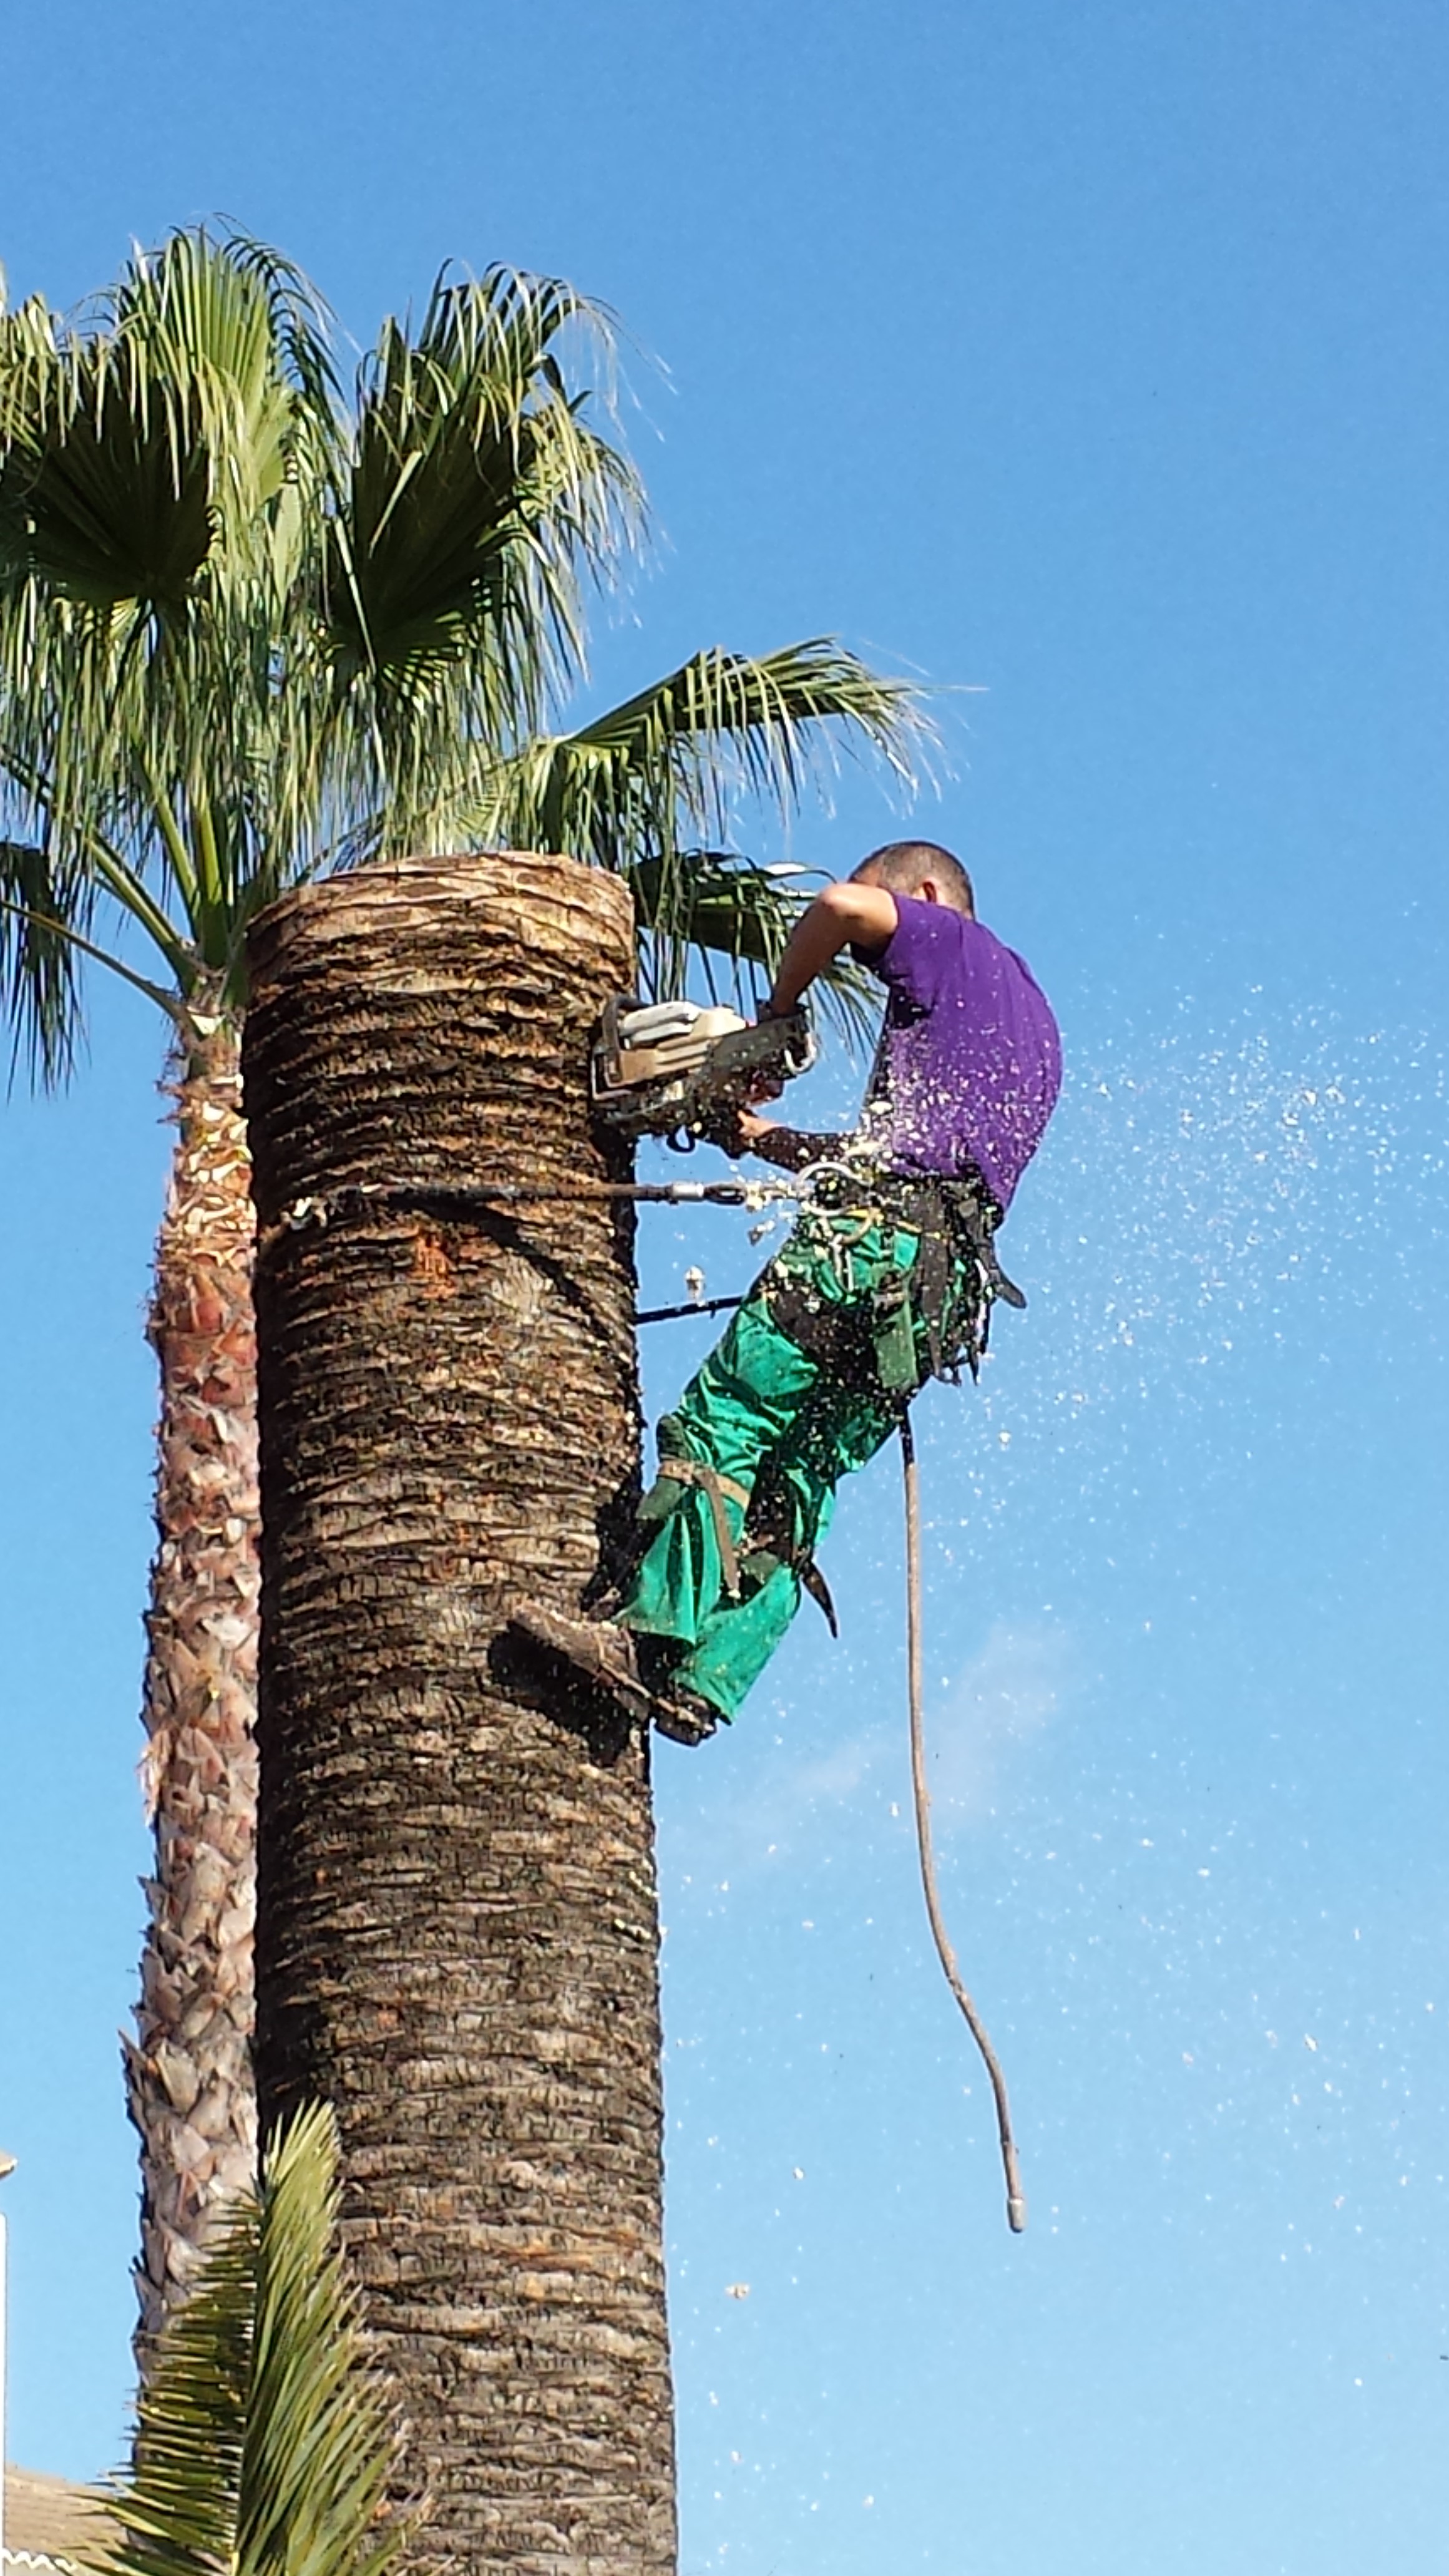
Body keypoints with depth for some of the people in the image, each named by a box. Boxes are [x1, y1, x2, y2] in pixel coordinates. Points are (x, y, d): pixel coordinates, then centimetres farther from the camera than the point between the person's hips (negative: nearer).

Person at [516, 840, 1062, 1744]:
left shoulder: (959, 947, 10)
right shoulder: (1037, 1029, 35)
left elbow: (844, 906, -11)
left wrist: (777, 1012, 5)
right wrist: (774, 1142, 35)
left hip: (877, 1241, -8)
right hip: (949, 1286, 9)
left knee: (724, 1425, -13)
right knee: (797, 1488, 2)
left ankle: (657, 1644, -26)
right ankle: (705, 1685, -11)